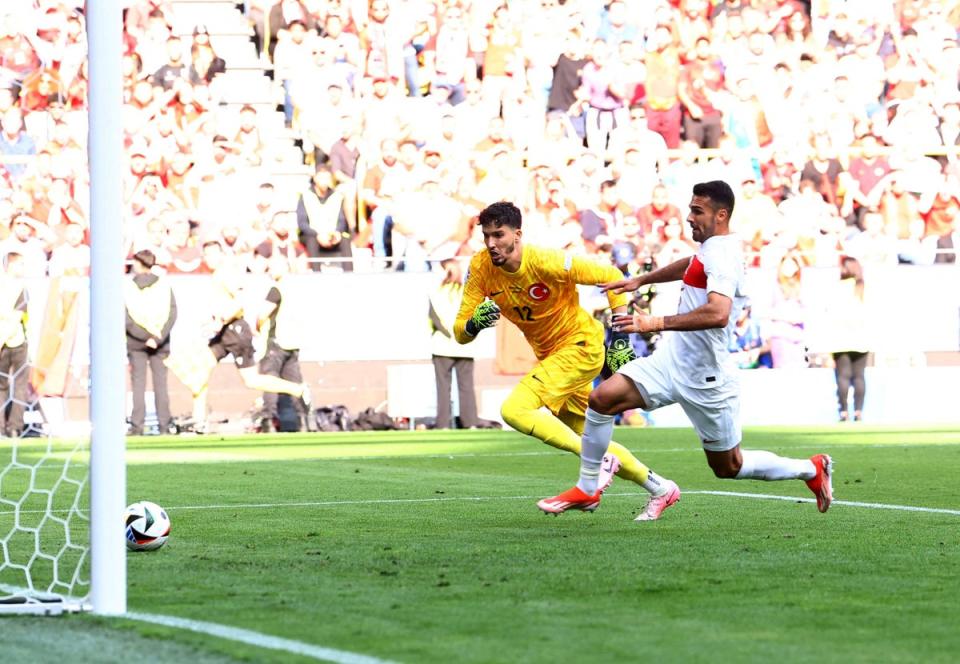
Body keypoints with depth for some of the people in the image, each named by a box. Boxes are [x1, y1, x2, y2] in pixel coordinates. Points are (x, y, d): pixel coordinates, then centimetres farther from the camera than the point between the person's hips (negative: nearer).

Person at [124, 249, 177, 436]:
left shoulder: (127, 287, -3)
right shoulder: (164, 285, 1)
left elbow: (124, 316, -10)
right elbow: (172, 313, -6)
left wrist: (141, 335, -12)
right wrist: (158, 337, -12)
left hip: (136, 341, -1)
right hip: (160, 342, 1)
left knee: (138, 383, 2)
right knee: (160, 382, 5)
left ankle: (137, 425, -2)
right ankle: (164, 424, 3)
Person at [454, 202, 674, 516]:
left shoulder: (546, 262, -26)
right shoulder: (481, 267, -10)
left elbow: (610, 276, -17)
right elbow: (460, 333, -9)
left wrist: (620, 337, -20)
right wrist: (473, 324, -33)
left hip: (580, 345, -8)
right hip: (549, 355, 8)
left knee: (515, 410, -23)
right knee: (586, 439, 15)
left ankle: (595, 463, -17)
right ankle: (657, 487, 32)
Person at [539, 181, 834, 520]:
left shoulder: (722, 256, -22)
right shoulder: (710, 248, 8)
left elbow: (718, 314, -39)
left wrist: (656, 323, -39)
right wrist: (640, 280, 33)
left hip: (705, 378, -8)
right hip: (671, 360, 8)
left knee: (729, 468, 6)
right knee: (602, 397, -10)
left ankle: (812, 468, 28)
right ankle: (587, 489, 0)